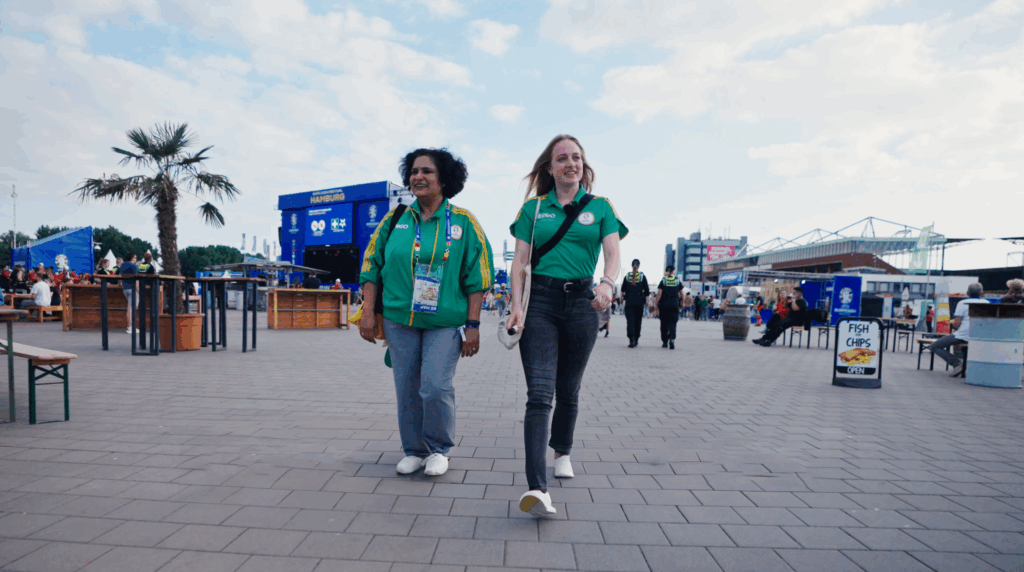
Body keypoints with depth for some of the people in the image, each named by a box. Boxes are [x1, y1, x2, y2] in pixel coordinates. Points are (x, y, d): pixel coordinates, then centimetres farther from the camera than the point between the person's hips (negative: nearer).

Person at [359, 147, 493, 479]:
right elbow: (372, 265, 11)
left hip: (446, 322, -3)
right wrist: (368, 313, 3)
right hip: (399, 320, 3)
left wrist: (473, 325, -6)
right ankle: (414, 450, 26)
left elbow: (477, 277, -1)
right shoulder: (394, 219, 7)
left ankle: (439, 449, 16)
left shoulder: (463, 222, 0)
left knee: (435, 387, -9)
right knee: (407, 389, 7)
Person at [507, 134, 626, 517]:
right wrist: (516, 306, -10)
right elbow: (519, 262, 4)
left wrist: (608, 283, -24)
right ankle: (537, 488, -17)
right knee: (539, 393, -13)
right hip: (540, 301, -1)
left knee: (568, 390, 13)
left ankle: (562, 452, 40)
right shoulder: (534, 208, 10)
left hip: (581, 302, 1)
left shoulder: (600, 207, 11)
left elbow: (613, 253, -2)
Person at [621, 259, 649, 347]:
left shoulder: (627, 276, 0)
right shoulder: (642, 276, -2)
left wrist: (624, 295, 29)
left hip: (629, 301, 0)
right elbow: (647, 290, -2)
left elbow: (623, 290, 7)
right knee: (638, 321, 11)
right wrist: (645, 301, 12)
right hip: (639, 301, 0)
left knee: (630, 321, -3)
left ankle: (631, 340, -17)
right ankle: (636, 340, 18)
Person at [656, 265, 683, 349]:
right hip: (674, 304, 0)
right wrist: (682, 302, 19)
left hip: (664, 304, 0)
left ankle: (665, 342, 16)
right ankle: (672, 339, -25)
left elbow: (659, 293, -5)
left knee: (664, 323, 10)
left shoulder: (663, 281, 0)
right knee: (672, 323, 0)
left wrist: (656, 303, 0)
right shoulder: (678, 281, 4)